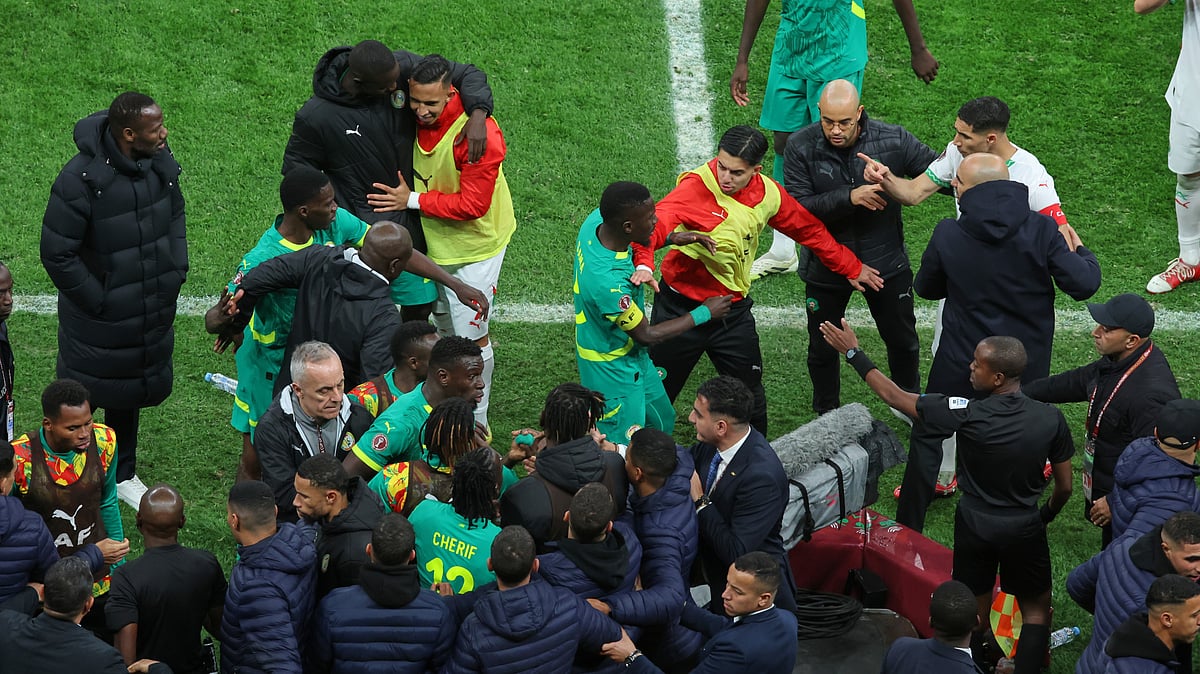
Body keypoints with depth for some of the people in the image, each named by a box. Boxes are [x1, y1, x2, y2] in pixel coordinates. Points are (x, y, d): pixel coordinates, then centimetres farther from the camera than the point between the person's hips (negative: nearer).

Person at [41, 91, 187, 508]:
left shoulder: (160, 164, -8)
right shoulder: (82, 180, -28)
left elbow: (175, 214, 12)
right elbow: (56, 254, -21)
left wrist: (176, 269, 3)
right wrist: (97, 301, -17)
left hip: (151, 313, 6)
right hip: (99, 323, -6)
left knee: (129, 395, 24)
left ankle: (123, 476, 43)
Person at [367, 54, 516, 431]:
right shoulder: (415, 119, -10)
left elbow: (472, 203, -28)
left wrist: (413, 200, -23)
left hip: (474, 244, -7)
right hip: (433, 241, 7)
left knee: (471, 336, 0)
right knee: (444, 327, 21)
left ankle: (477, 421, 17)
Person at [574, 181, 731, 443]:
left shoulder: (597, 220, -18)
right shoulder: (608, 281, -41)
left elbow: (634, 241, 10)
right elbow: (646, 335, -23)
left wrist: (671, 238, -7)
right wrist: (704, 313, -13)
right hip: (613, 370, -9)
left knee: (661, 423, 26)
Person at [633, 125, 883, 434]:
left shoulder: (768, 194, -5)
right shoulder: (696, 187, -23)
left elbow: (809, 230, 13)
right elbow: (656, 223, -40)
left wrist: (852, 268, 21)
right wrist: (644, 262, -60)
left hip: (734, 312, 4)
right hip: (681, 307, -4)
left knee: (750, 397, 15)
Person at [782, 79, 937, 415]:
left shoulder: (893, 140, -17)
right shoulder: (801, 147, -19)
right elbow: (798, 208, -24)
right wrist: (849, 198, -35)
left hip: (885, 261, 1)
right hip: (825, 267, 0)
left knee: (903, 340, 19)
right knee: (822, 348, 17)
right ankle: (827, 417, 41)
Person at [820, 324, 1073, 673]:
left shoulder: (967, 415, -24)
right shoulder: (1050, 418, -19)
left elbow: (894, 396, -14)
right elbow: (1065, 487, -6)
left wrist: (853, 353, -4)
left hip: (975, 527, 0)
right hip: (1025, 529, 0)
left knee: (974, 611, 17)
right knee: (1036, 609, 17)